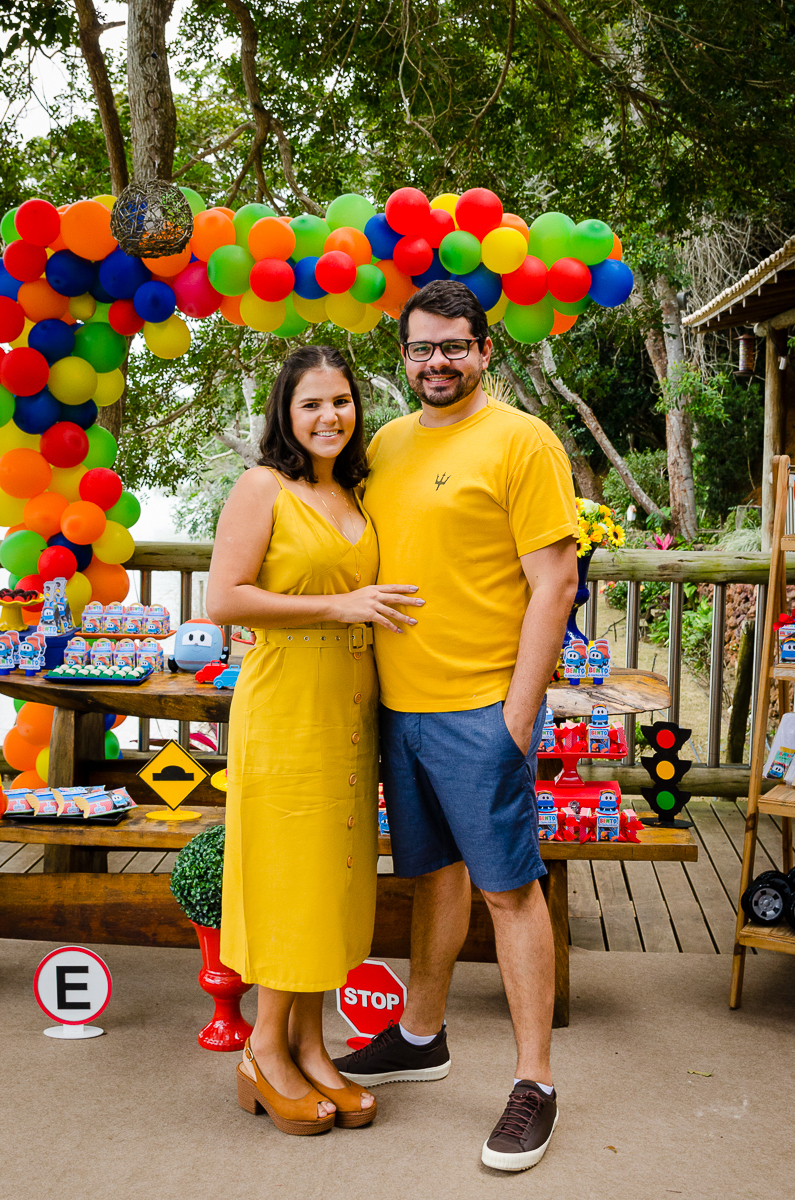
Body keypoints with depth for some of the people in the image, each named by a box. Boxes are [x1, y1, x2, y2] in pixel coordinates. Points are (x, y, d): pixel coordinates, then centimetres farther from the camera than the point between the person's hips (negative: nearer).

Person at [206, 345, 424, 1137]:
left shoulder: (354, 498, 15)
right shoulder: (263, 488, -6)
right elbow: (223, 600, -15)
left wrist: (374, 607, 7)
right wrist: (338, 606, -15)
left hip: (349, 710, 7)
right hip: (286, 707, -7)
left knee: (333, 874, 10)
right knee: (286, 870, 0)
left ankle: (307, 1042, 21)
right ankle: (265, 1051, 15)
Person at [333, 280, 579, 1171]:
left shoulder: (521, 441, -8)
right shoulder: (387, 446, 12)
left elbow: (555, 582, -12)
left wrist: (520, 708, -16)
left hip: (481, 709, -6)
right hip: (399, 704, 6)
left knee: (508, 887, 0)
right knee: (433, 871, 18)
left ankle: (533, 1086, 9)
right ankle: (421, 1037, 34)